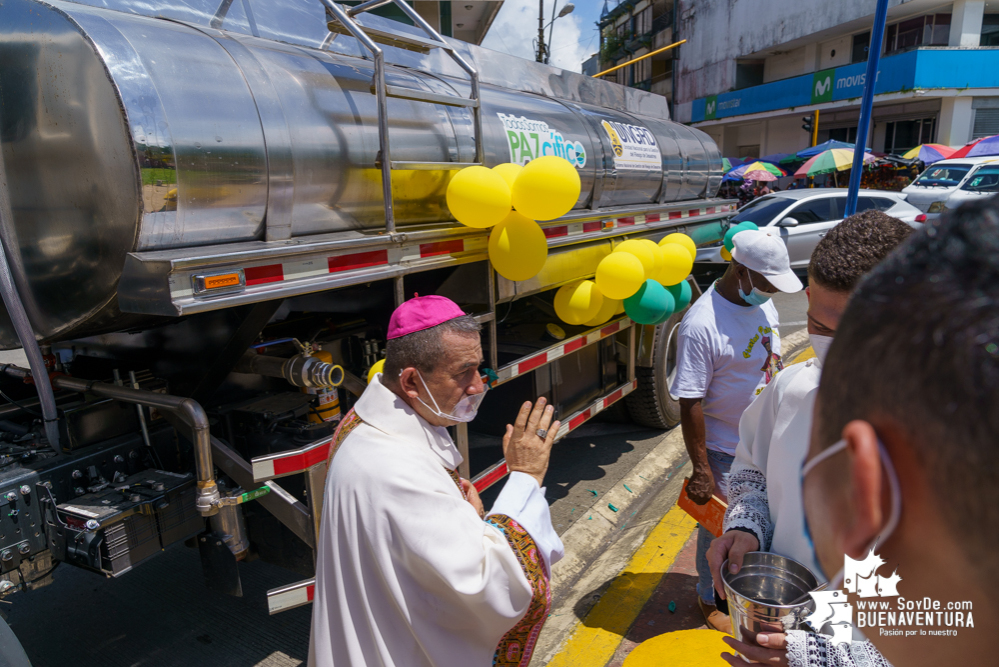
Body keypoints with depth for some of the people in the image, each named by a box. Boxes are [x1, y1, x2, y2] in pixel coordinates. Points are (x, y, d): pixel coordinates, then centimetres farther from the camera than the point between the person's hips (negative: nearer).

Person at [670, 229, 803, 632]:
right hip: (726, 452, -7)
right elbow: (690, 403, -26)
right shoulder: (701, 324, -28)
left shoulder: (761, 301, -2)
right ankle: (711, 599, 37)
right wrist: (701, 471, -22)